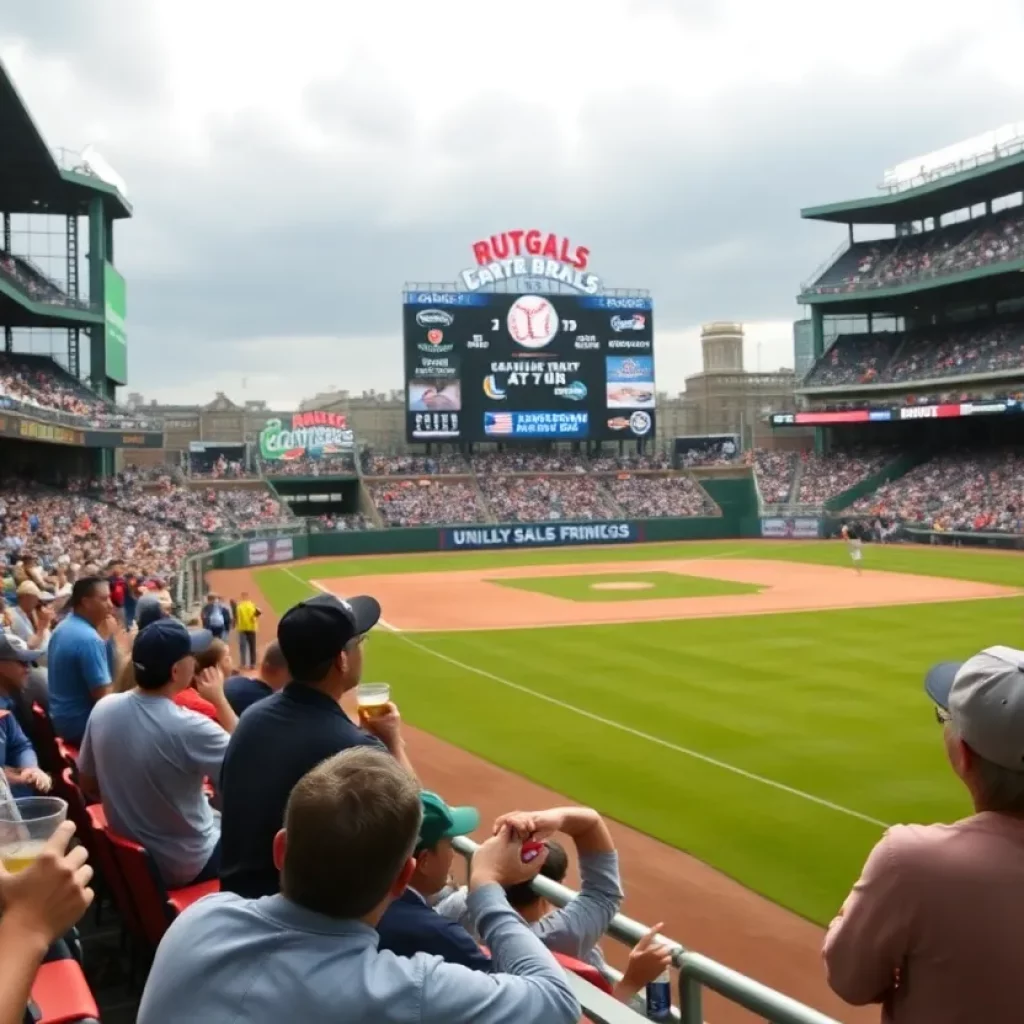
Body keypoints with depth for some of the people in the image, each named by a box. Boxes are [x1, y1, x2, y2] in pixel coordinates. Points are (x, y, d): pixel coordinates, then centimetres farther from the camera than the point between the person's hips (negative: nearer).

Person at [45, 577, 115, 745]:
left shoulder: (62, 628, 6)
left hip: (60, 719, 10)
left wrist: (104, 637, 5)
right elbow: (103, 697, -24)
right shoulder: (89, 639, -24)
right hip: (80, 725, -10)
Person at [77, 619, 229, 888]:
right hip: (185, 865, -6)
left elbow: (88, 784, 3)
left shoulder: (103, 709, -11)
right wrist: (220, 699, -9)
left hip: (128, 855, 6)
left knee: (212, 806, 27)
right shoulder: (189, 728, -30)